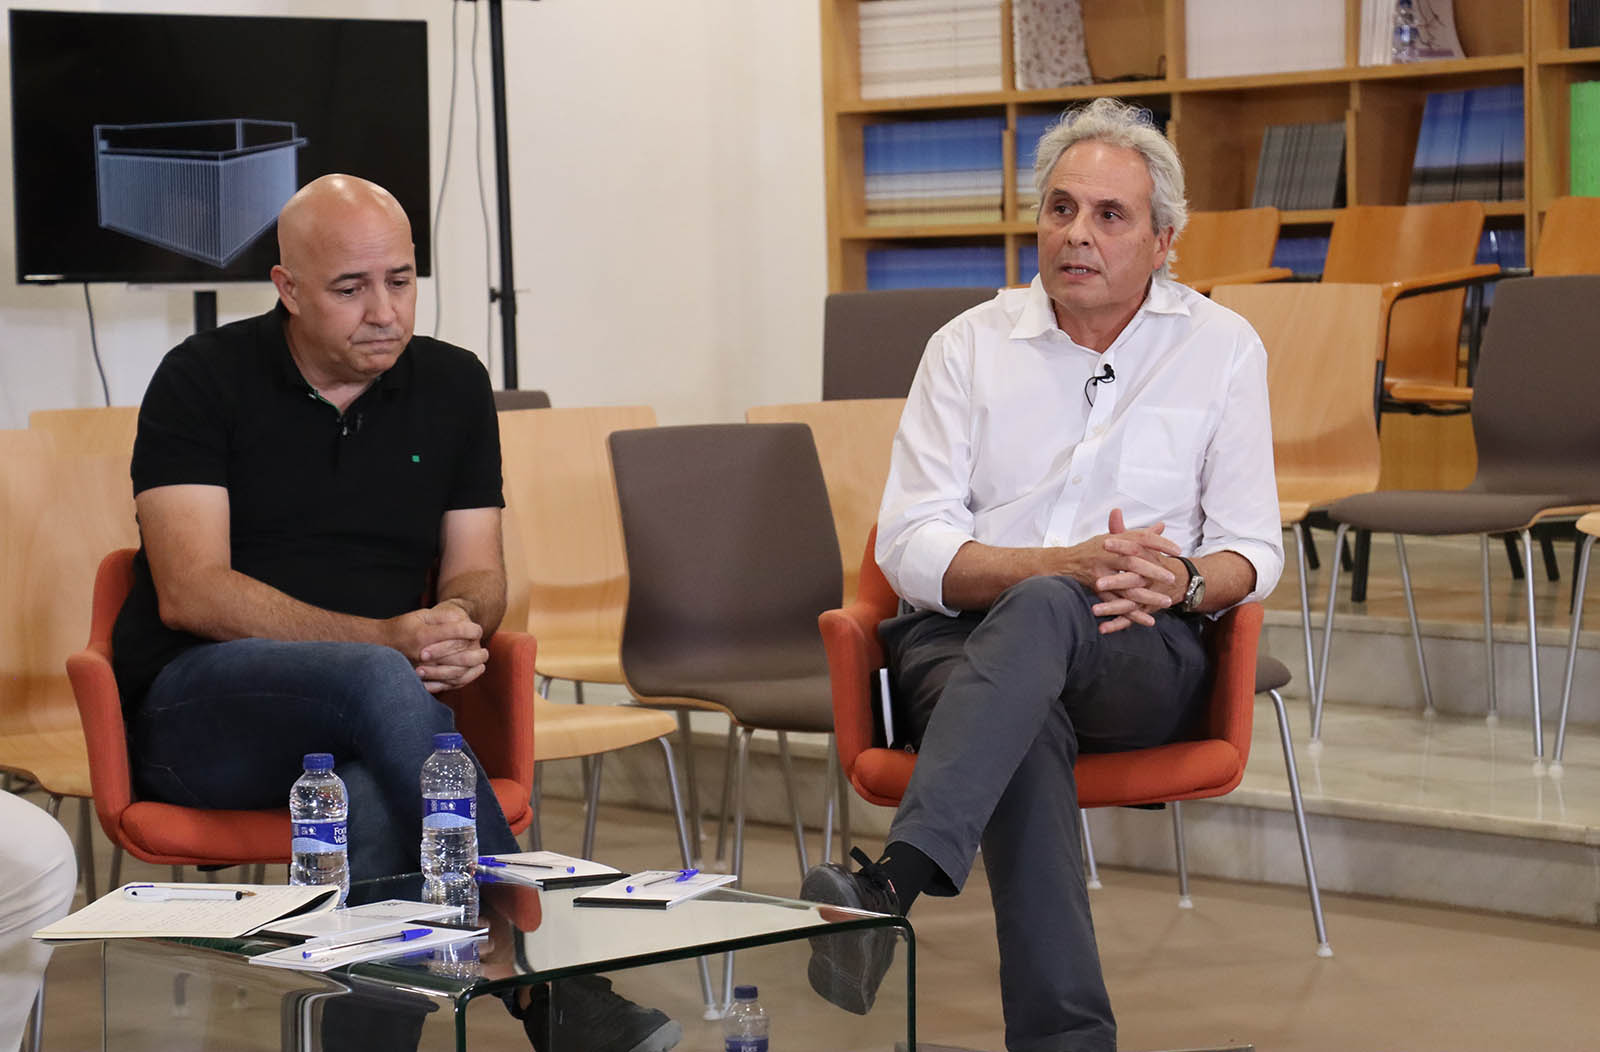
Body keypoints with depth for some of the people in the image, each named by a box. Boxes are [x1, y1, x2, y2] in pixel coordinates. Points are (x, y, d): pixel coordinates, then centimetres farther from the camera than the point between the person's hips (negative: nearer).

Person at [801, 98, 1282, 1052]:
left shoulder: (1223, 350, 11)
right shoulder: (969, 347, 9)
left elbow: (1253, 550, 10)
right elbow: (910, 548, 0)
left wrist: (1179, 580, -15)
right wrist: (1070, 563, -16)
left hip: (1144, 653, 0)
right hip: (962, 639, 1)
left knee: (1039, 614, -37)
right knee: (1029, 730, -37)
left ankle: (893, 884, -53)